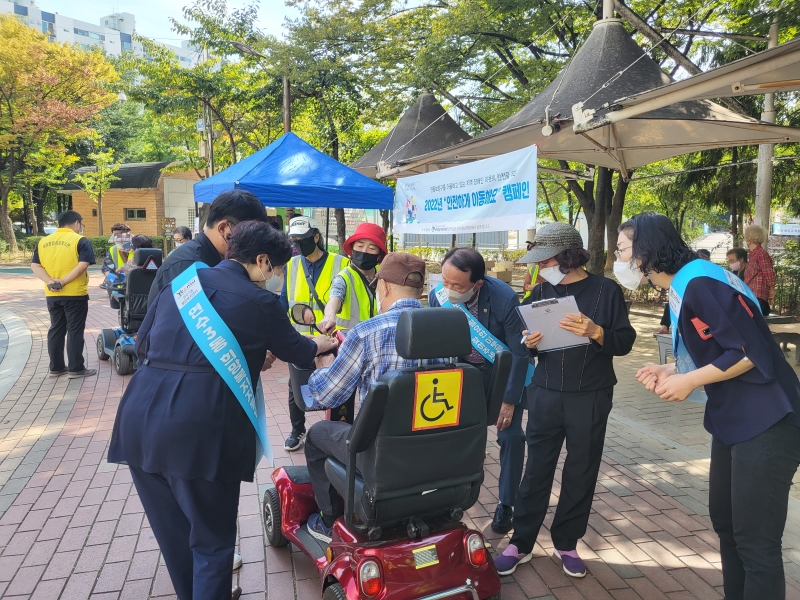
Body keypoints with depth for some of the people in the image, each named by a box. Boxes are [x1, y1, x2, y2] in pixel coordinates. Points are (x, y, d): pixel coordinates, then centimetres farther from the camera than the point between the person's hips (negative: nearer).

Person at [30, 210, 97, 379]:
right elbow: (82, 265, -20)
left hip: (52, 295, 6)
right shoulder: (80, 240, -8)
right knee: (75, 330, 0)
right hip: (75, 294, -5)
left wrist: (50, 281, -11)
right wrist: (64, 282, -18)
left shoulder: (43, 241, 9)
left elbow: (35, 266, 1)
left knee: (56, 329, 13)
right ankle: (76, 368, 3)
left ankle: (56, 367, 19)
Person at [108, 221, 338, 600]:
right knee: (211, 538, 12)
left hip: (140, 419, 7)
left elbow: (142, 345, 21)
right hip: (199, 429, -6)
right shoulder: (259, 302, 0)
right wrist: (325, 343, 37)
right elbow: (295, 350, 16)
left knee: (172, 529, 24)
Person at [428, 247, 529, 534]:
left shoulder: (505, 299, -31)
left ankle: (506, 504, 13)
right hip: (464, 371, 3)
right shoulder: (438, 297, -21)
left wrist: (509, 400, -17)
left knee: (511, 434, -6)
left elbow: (520, 354, -20)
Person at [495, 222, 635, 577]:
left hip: (591, 398, -2)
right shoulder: (541, 291, 6)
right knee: (536, 469, 6)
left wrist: (595, 332, -25)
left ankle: (566, 543, 26)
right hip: (545, 395, 2)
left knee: (581, 473, 9)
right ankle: (521, 542, 18)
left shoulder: (606, 290, -4)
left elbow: (625, 342, -6)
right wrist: (530, 343, -12)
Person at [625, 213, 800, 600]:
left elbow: (752, 352, -22)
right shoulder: (681, 287, 9)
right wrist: (672, 372, 4)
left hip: (766, 423, -10)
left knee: (756, 540, -1)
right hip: (734, 421, 10)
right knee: (725, 521, 20)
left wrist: (689, 381, -16)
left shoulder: (701, 282, -21)